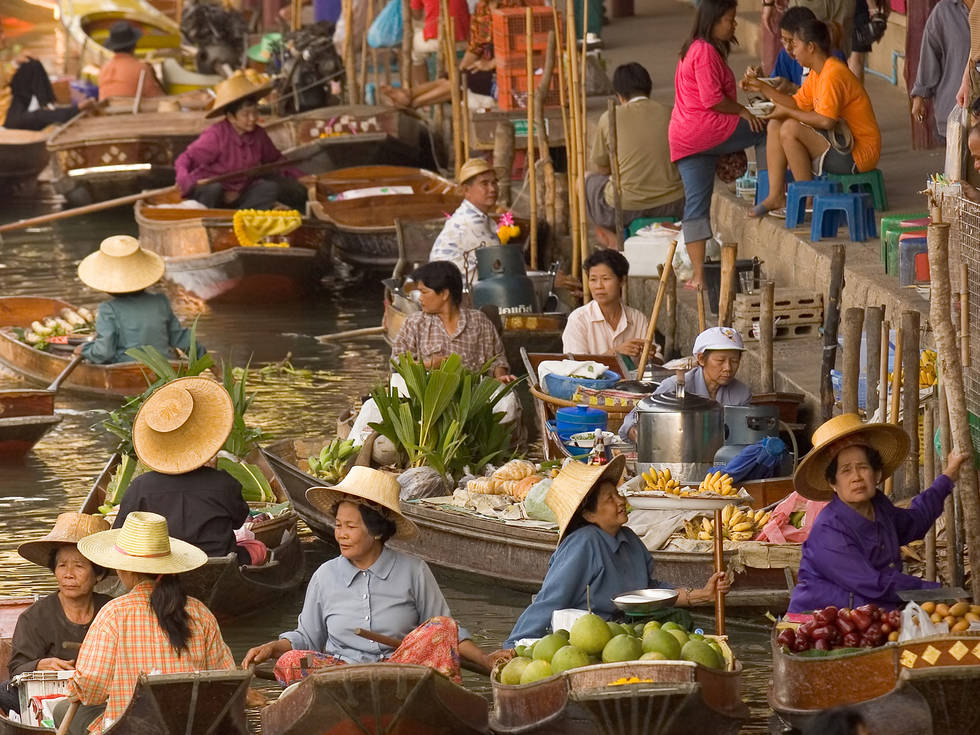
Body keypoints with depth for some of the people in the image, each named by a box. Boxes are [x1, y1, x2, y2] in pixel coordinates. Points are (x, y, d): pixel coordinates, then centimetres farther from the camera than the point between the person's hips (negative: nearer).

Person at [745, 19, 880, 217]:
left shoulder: (833, 74, -21)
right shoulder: (816, 74, 11)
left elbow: (826, 121, -28)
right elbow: (798, 104, 15)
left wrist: (789, 113, -15)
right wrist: (763, 88, 9)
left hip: (859, 153, -11)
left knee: (790, 129, -25)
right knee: (775, 123, 10)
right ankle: (776, 195, 3)